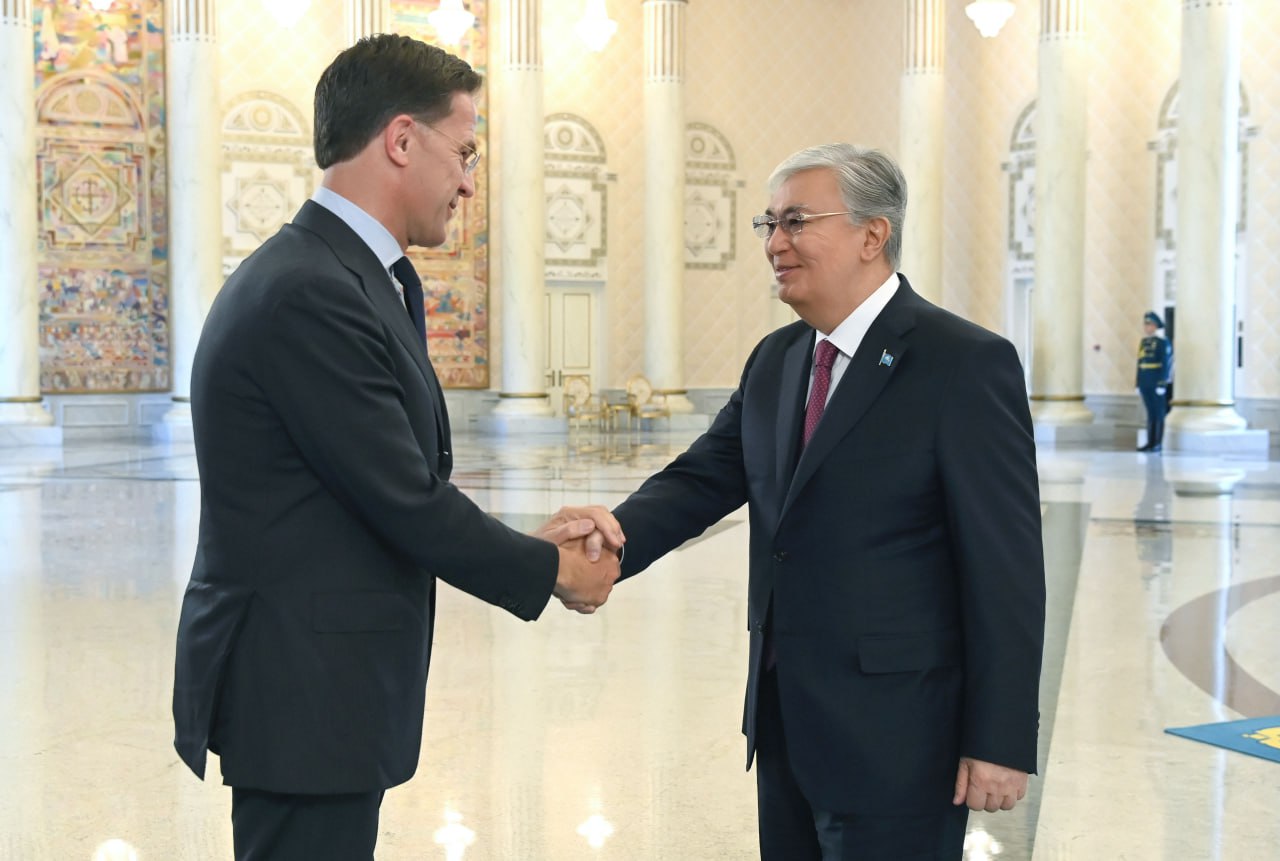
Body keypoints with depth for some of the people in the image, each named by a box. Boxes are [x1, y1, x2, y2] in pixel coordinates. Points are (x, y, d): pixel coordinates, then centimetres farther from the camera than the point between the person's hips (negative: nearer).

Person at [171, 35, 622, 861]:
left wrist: (526, 541, 0)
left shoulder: (359, 279, 11)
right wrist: (551, 570, -5)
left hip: (320, 680, 10)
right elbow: (407, 503, -19)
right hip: (302, 694, -10)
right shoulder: (309, 294, -21)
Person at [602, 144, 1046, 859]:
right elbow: (700, 479, 3)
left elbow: (1006, 567, -14)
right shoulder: (775, 360, 10)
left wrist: (1002, 741, -15)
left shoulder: (966, 365, -13)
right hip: (785, 720, 7)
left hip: (893, 739, -7)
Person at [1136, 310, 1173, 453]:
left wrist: (1162, 385, -17)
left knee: (1159, 414, -1)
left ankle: (1158, 444, 1)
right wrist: (1138, 383, 12)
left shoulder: (1162, 343, -9)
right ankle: (1150, 442, 14)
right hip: (1145, 385, 6)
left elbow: (1165, 365, -12)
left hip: (1157, 384, -6)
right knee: (1150, 414, 10)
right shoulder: (1143, 343, 11)